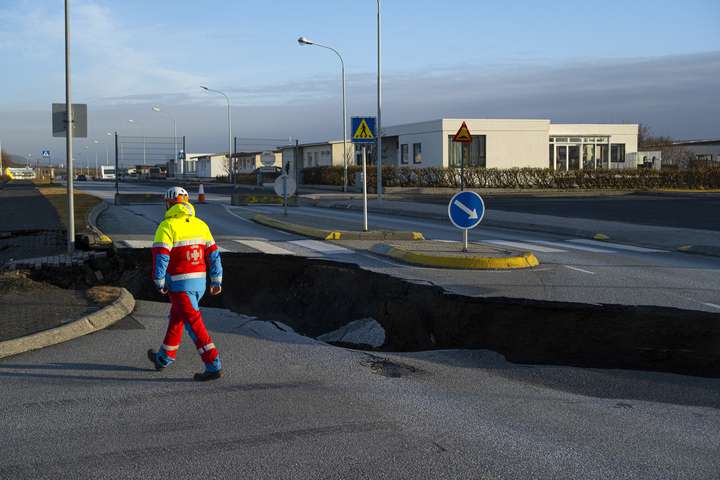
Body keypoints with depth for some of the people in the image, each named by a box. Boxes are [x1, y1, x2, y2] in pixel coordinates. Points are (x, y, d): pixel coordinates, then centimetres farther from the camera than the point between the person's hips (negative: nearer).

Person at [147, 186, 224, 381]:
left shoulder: (167, 226, -11)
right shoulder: (200, 224, 7)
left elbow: (160, 256, -18)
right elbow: (213, 254, 4)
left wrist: (159, 282, -7)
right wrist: (216, 281, 7)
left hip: (180, 284, -7)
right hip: (199, 282, 7)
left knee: (194, 324, -6)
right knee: (176, 318, 22)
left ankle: (214, 366, -10)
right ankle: (164, 358, 36)